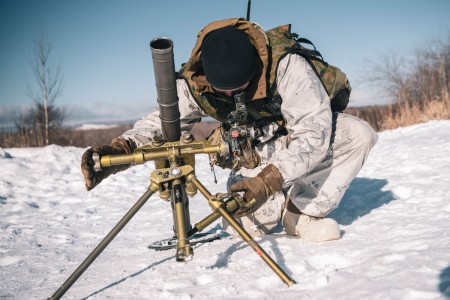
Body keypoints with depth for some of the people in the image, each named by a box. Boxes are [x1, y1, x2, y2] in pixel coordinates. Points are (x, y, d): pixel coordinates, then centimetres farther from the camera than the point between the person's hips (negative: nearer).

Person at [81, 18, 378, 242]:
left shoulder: (287, 65, -35)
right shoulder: (195, 82, -24)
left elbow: (313, 133, -37)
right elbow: (162, 122, -20)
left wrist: (269, 180, -48)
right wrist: (119, 150, -40)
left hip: (312, 135, -1)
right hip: (257, 158, 1)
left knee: (359, 134, -30)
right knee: (245, 226, -20)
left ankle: (301, 212, -15)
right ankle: (281, 203, 15)